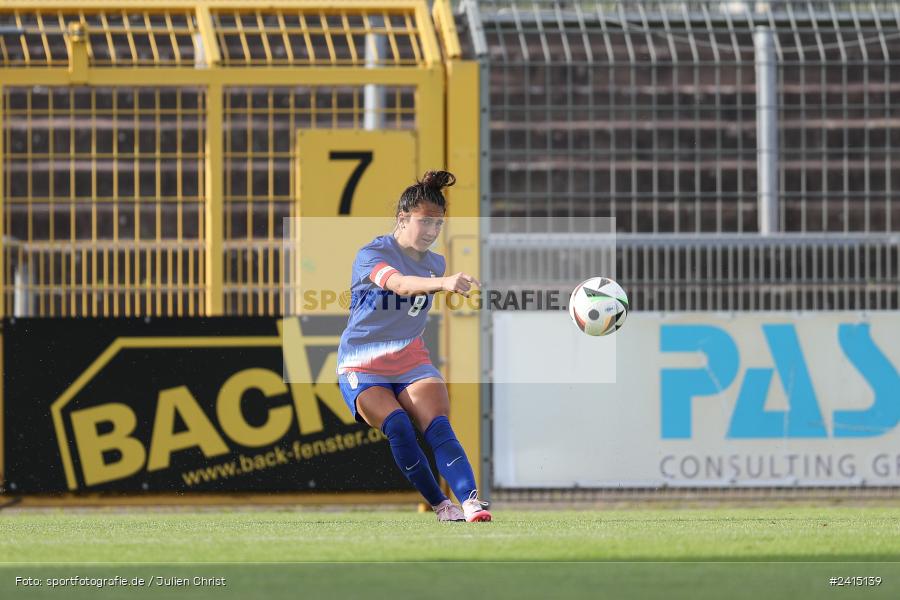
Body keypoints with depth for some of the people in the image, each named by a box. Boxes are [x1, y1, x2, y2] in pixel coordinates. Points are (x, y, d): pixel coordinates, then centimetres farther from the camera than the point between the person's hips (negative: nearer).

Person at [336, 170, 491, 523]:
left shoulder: (435, 264, 7)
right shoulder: (372, 254, -14)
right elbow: (400, 284, -37)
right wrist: (443, 282, -53)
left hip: (412, 362, 4)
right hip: (362, 368, -4)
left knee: (438, 427, -22)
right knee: (397, 425, -29)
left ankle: (470, 501, -39)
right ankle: (440, 505, -19)